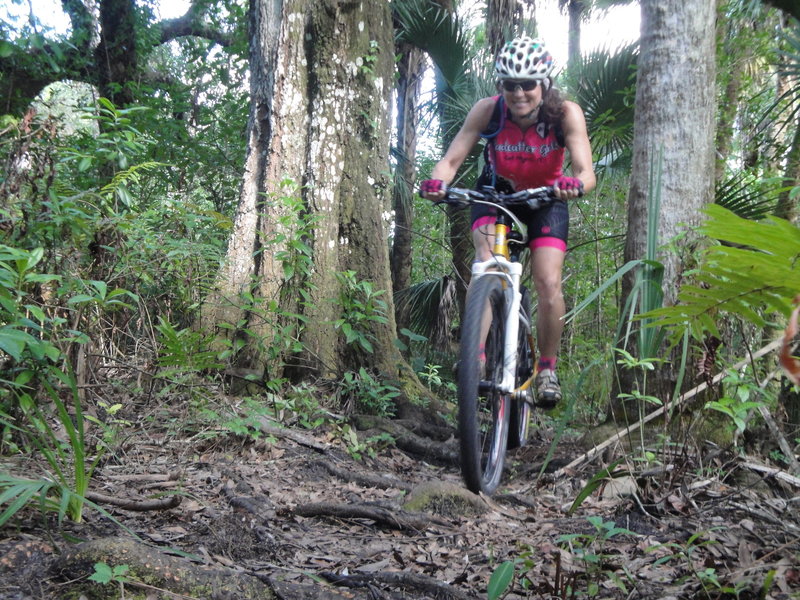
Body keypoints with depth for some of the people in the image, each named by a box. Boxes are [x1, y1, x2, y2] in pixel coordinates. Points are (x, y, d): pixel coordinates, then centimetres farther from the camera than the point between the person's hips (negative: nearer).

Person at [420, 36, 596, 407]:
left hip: (546, 198, 0)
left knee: (548, 284, -14)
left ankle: (547, 368, 5)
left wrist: (575, 185, -57)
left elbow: (586, 172, -34)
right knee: (486, 266, -26)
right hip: (496, 193, 1)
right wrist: (437, 181, -49)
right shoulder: (487, 111, -25)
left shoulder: (566, 114, -26)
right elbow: (451, 159, -26)